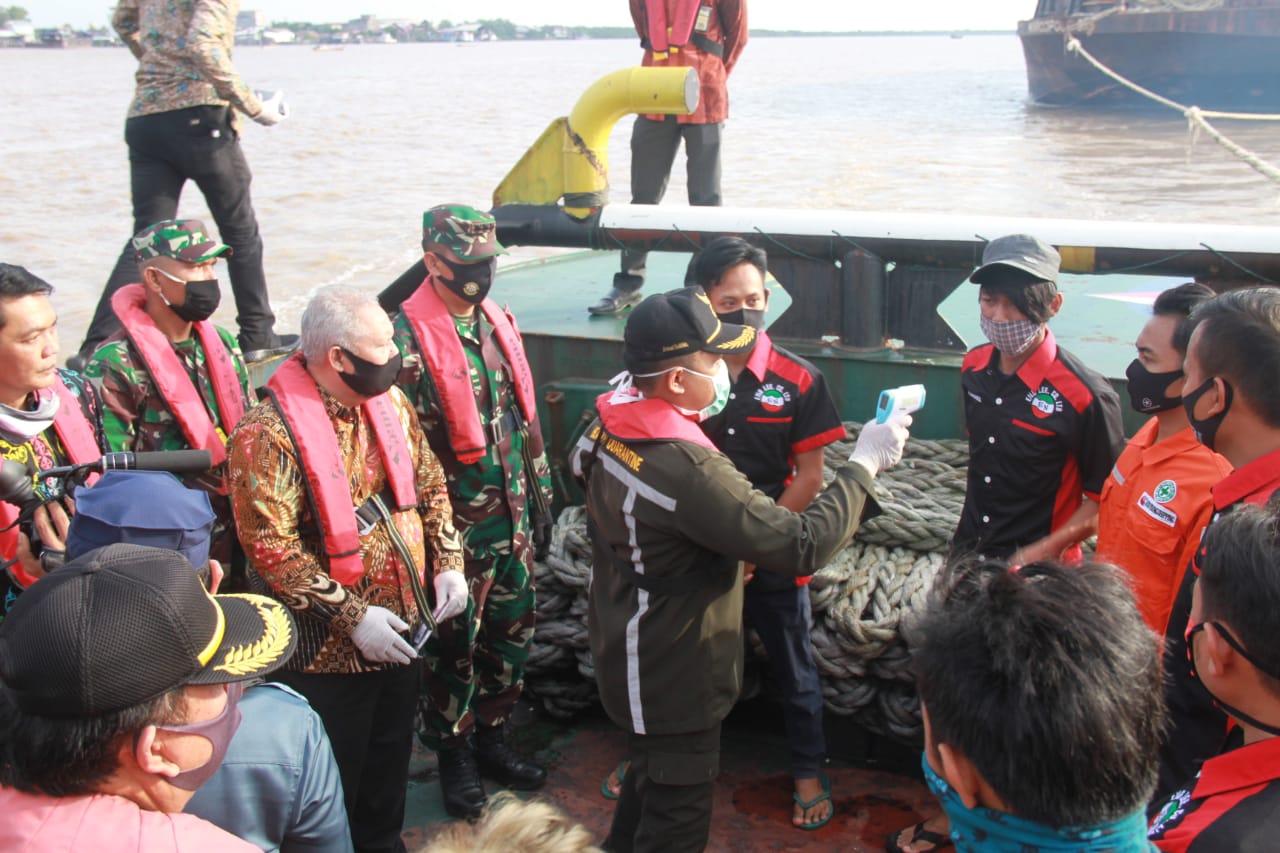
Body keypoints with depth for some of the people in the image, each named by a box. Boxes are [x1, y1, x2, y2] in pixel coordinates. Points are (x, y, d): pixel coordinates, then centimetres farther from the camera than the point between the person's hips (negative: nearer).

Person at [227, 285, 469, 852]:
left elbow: (428, 482, 10)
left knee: (391, 759, 26)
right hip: (331, 651, -7)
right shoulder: (269, 433, -23)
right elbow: (269, 545, -25)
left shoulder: (389, 401, 0)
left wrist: (448, 563, -1)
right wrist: (351, 617, -24)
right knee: (335, 785, 12)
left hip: (405, 626, 7)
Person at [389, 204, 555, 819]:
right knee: (454, 644, 8)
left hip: (513, 518, 7)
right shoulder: (410, 338, -15)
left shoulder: (498, 323, 8)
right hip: (457, 525, -7)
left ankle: (492, 738, 36)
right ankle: (453, 755, 26)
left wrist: (540, 498, 15)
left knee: (512, 634, 17)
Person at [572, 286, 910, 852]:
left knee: (653, 777, 30)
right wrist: (864, 465, -20)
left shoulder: (611, 421, -7)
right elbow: (804, 548, -31)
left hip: (627, 654, 9)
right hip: (672, 678, -9)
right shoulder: (685, 466, -34)